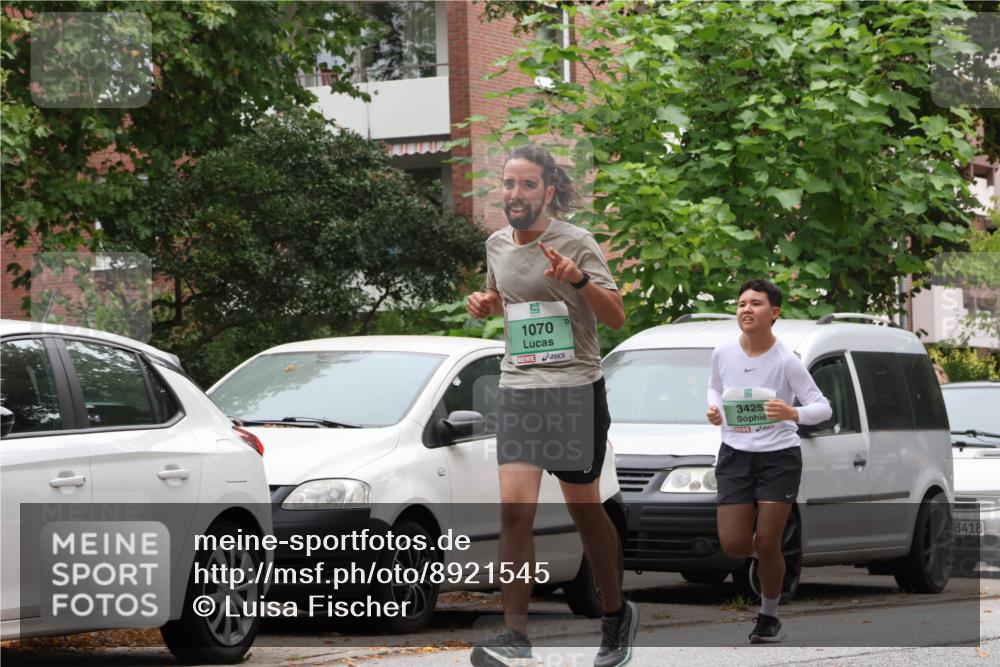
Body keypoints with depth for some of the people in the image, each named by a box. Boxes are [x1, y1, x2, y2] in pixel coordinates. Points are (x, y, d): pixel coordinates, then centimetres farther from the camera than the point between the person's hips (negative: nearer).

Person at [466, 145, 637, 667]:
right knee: (514, 509, -10)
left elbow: (617, 316, -10)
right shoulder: (497, 245, 10)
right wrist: (485, 305, 7)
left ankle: (617, 616, 26)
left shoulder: (575, 243, -7)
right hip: (517, 389, 4)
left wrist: (580, 279, -27)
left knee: (584, 508, 5)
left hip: (574, 389, -4)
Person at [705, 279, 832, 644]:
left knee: (766, 544, -4)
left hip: (779, 456, -3)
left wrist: (793, 414, -32)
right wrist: (714, 409, -5)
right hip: (735, 454, 3)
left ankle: (769, 617, 19)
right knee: (733, 545, -4)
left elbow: (823, 408, -12)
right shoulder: (723, 353, -4)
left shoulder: (785, 360, -15)